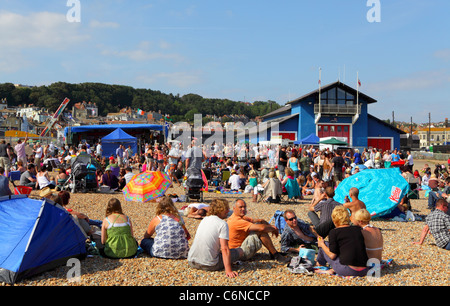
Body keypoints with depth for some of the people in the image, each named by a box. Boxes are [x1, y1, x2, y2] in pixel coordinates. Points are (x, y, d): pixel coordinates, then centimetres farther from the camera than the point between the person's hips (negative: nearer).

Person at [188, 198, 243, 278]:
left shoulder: (204, 219, 12)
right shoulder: (223, 224, -11)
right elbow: (224, 249, -19)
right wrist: (228, 270, -20)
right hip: (209, 265, -7)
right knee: (240, 251, 6)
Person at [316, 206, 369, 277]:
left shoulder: (334, 232, -4)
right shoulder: (359, 229, 10)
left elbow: (332, 255, -6)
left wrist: (322, 244, 13)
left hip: (348, 270, -5)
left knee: (324, 245, 15)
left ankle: (320, 264, 41)